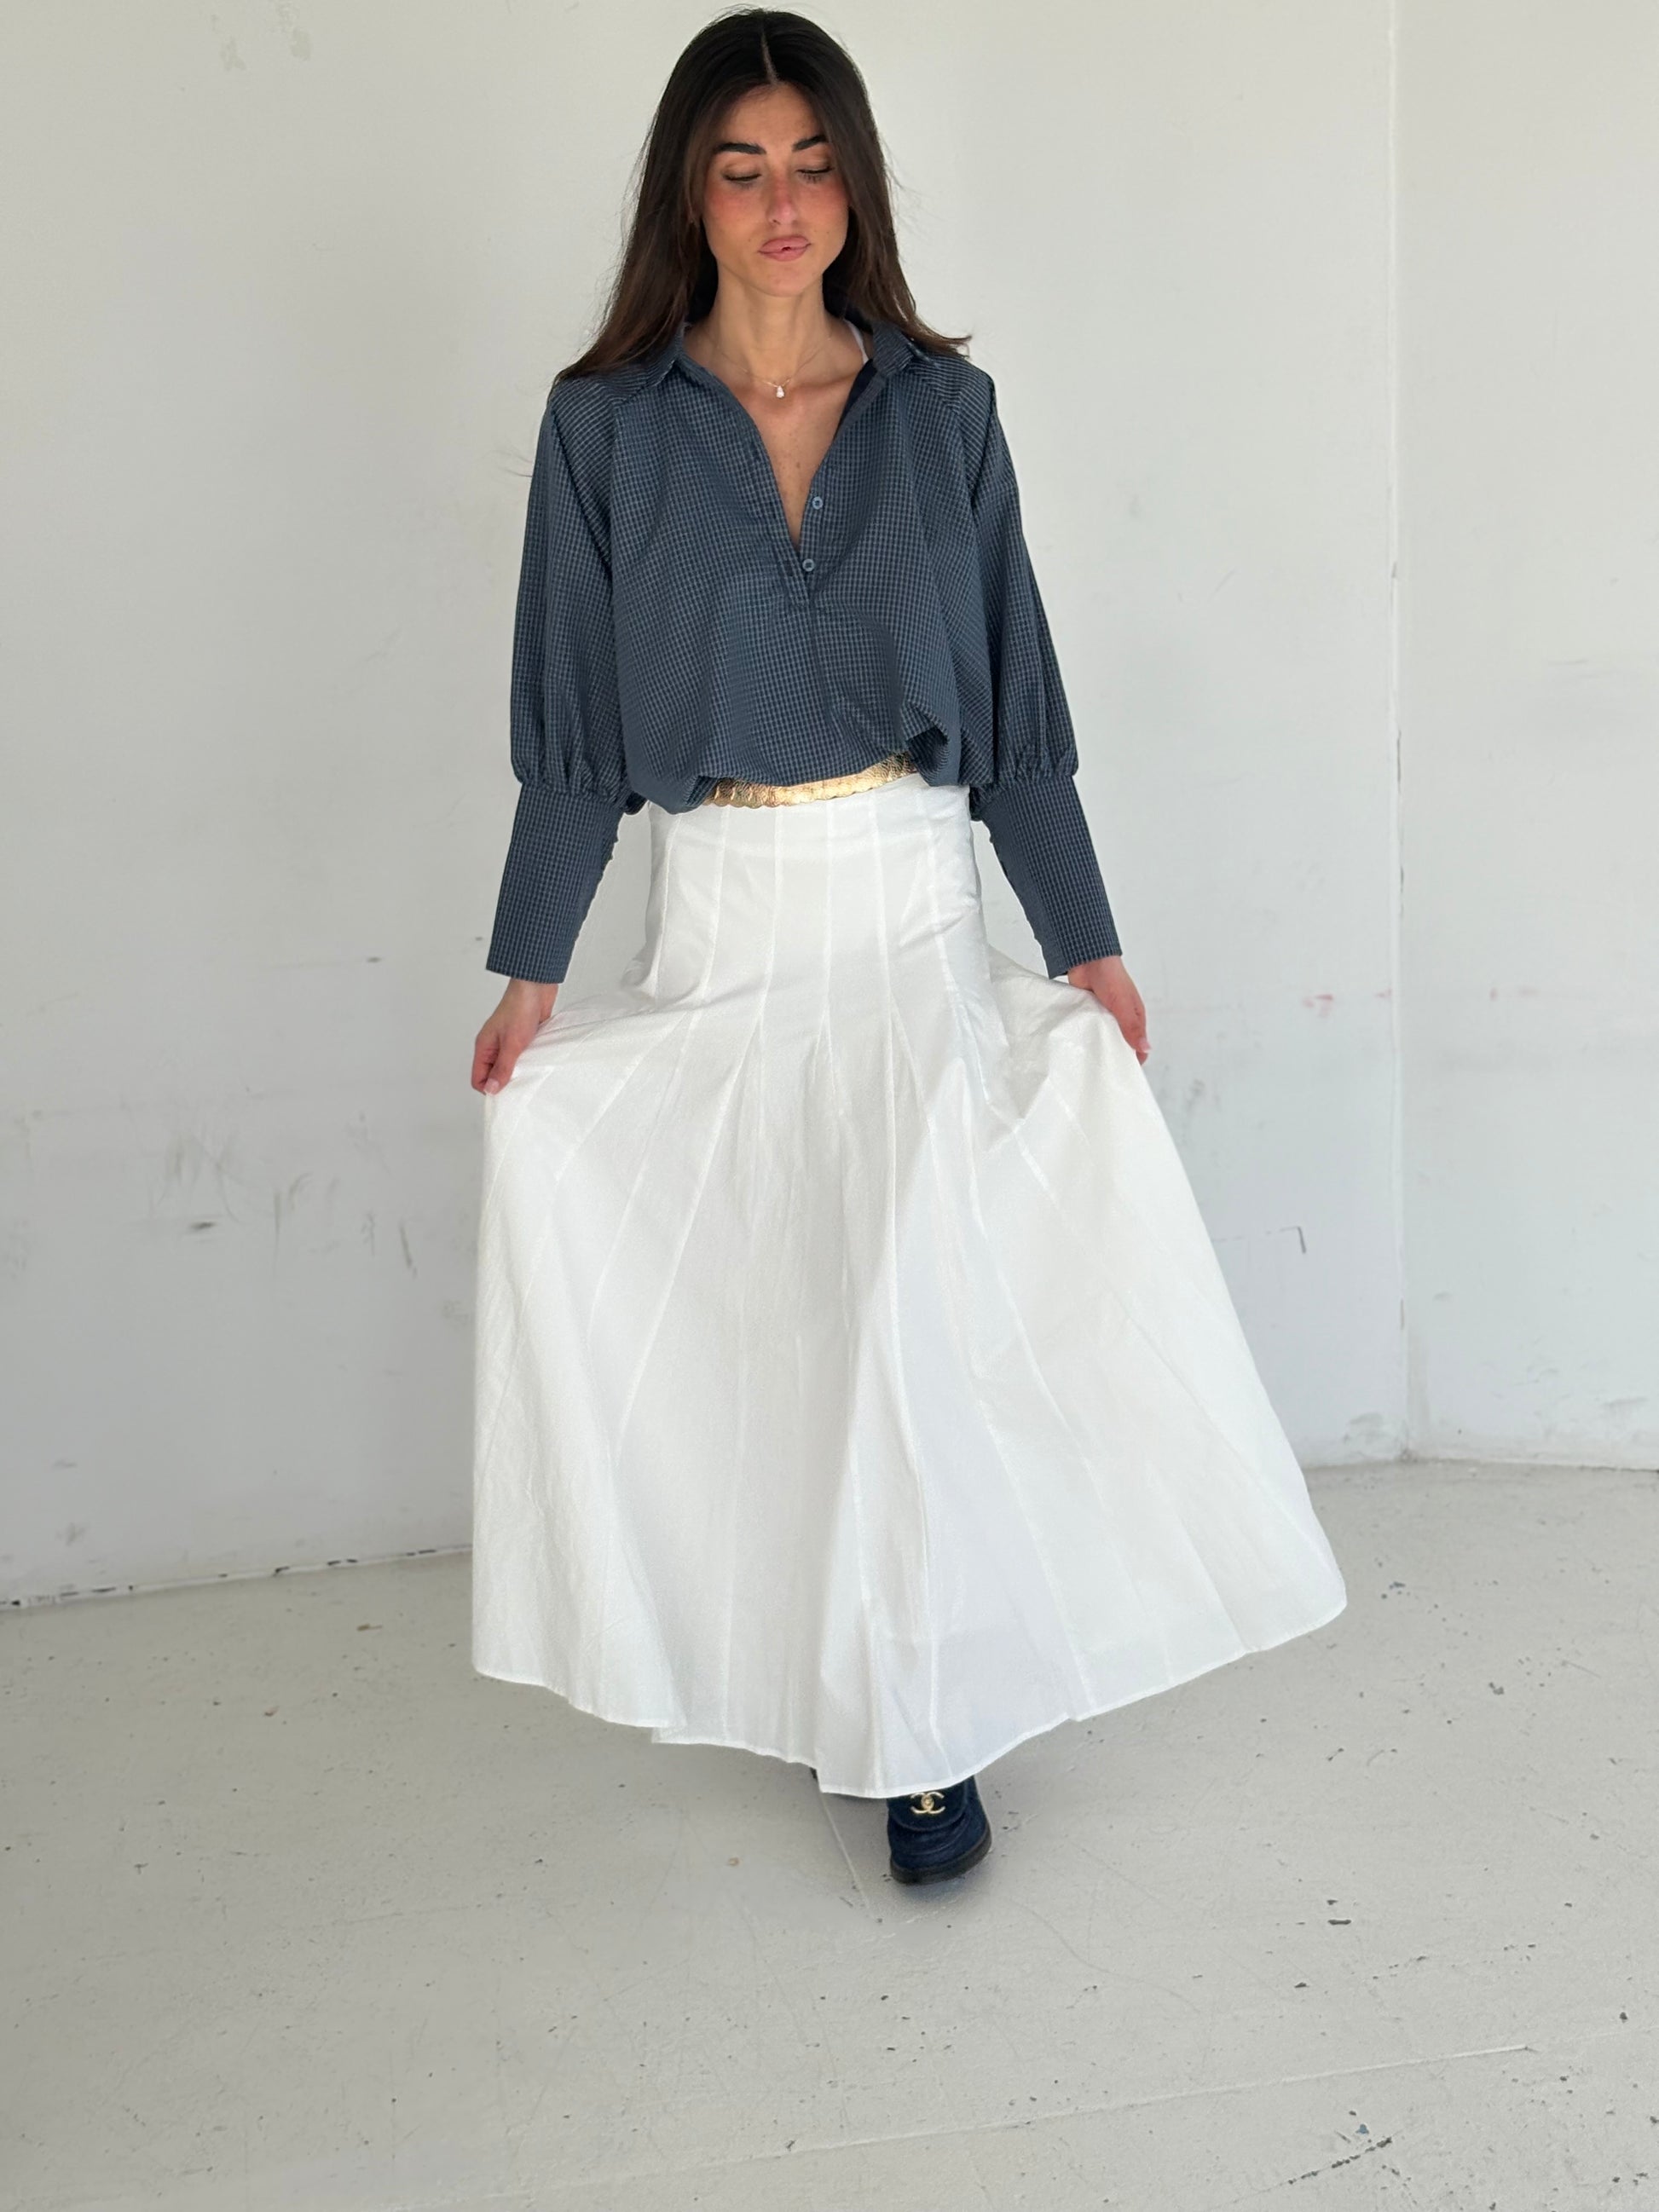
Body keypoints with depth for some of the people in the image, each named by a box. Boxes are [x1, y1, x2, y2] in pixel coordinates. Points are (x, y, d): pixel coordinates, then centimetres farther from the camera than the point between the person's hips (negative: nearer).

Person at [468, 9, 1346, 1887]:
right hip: (721, 921, 0)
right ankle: (797, 1674, 28)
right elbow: (570, 722, 3)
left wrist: (1086, 942, 3)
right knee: (764, 1308, 7)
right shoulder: (606, 423, 1)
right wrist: (528, 968, 1)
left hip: (914, 906, 0)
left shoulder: (943, 409, 4)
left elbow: (1013, 697, 5)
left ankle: (923, 1726, 13)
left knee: (916, 1306, -2)